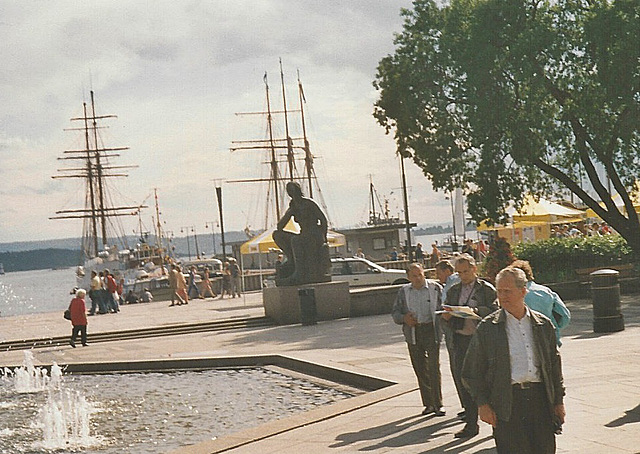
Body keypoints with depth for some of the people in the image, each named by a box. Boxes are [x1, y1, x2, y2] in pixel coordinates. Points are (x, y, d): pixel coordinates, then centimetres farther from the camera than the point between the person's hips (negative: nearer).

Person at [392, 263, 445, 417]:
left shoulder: (435, 288, 2)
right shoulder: (404, 291, 10)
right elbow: (395, 312, 12)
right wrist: (404, 318, -8)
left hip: (431, 330, -4)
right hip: (413, 333, 4)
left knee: (433, 368, -9)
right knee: (420, 369, 8)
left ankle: (437, 404, -3)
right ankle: (428, 403, 18)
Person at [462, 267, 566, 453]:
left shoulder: (543, 324, 10)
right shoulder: (487, 328, 1)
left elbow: (554, 364, 16)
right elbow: (472, 372, 3)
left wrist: (558, 401, 13)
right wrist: (482, 403, -6)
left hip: (540, 397, 3)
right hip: (507, 402, -3)